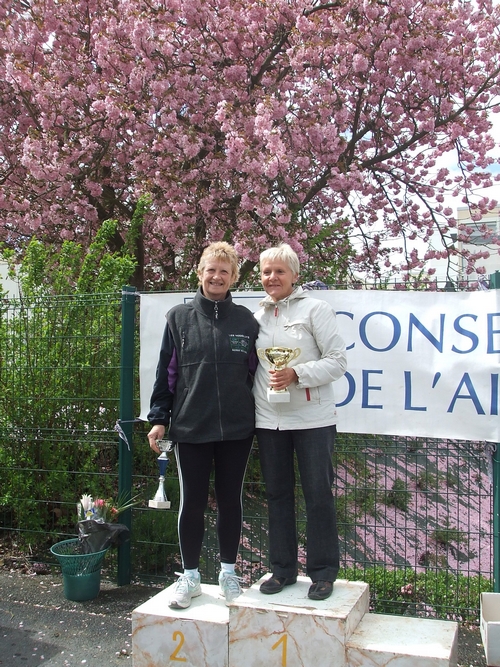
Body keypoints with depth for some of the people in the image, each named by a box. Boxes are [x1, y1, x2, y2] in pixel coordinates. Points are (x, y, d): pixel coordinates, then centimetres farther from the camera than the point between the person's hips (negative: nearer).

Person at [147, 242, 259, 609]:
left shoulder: (246, 320, 4)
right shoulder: (179, 317, 3)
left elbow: (255, 372, 8)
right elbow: (166, 371, 3)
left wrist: (259, 420, 7)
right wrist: (159, 418, 0)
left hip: (236, 428, 1)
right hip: (190, 428, 0)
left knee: (230, 500, 11)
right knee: (192, 503, 8)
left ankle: (229, 572, 27)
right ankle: (190, 576, 23)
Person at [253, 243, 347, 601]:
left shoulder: (315, 309, -4)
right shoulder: (257, 316, 11)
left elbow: (338, 360, -8)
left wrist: (296, 374, -18)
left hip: (312, 419, -5)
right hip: (269, 420, 5)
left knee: (318, 495, 3)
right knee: (278, 495, 12)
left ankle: (323, 572, 17)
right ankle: (283, 568, 26)